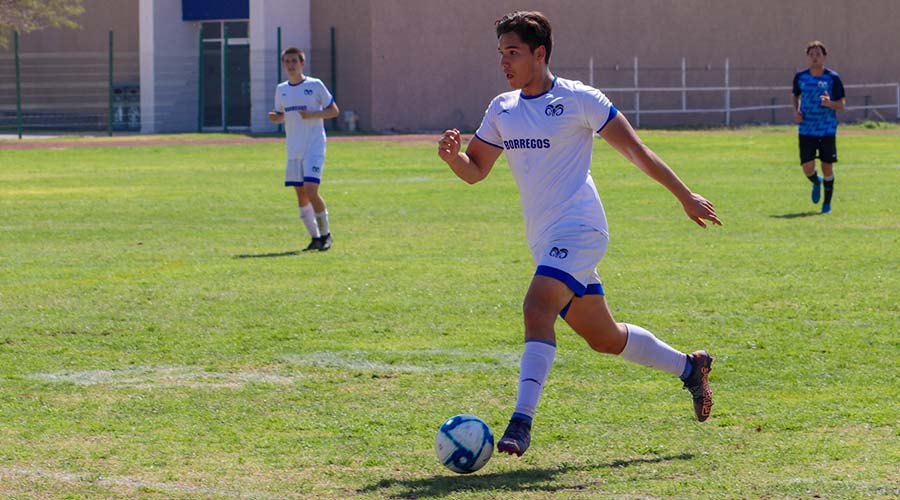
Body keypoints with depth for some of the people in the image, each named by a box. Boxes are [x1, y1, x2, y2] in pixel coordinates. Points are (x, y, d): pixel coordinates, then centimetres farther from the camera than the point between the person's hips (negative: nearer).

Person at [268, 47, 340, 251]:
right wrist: (275, 117, -3)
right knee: (300, 195, 4)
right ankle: (315, 237, 13)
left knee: (311, 191, -16)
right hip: (293, 150, 5)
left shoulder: (315, 85, -4)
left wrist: (312, 114, -18)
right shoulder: (281, 89, 11)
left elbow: (334, 110, -1)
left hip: (314, 148, -5)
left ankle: (325, 233, 0)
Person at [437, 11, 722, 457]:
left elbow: (635, 150, -3)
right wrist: (453, 156, -9)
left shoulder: (578, 99, -8)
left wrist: (685, 196, 0)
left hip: (577, 229, -7)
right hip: (544, 240, 7)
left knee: (537, 309, -27)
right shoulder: (501, 109, 10)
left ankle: (521, 423, -33)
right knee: (604, 338, 14)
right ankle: (689, 367, 35)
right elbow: (475, 171, 14)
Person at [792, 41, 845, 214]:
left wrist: (830, 103, -25)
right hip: (806, 130, 1)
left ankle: (827, 203, 20)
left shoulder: (833, 78, -5)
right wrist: (796, 111, 2)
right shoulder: (800, 77, 2)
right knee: (808, 168, -7)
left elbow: (841, 104, -3)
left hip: (827, 130, -1)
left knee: (827, 167, 2)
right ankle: (816, 183, 30)